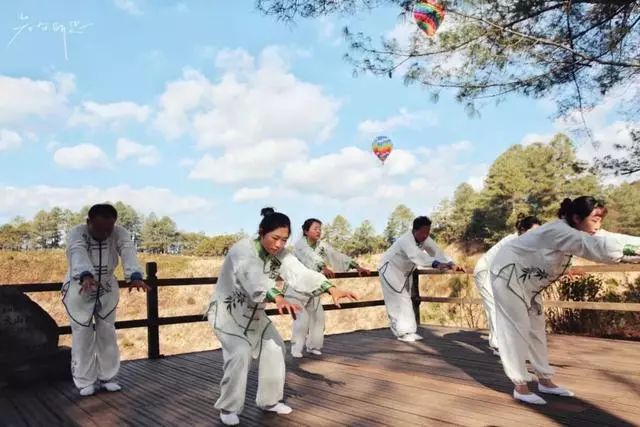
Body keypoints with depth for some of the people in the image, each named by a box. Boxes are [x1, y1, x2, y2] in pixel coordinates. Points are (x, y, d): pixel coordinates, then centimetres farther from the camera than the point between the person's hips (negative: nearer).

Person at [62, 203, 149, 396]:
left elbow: (128, 252, -39)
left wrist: (135, 276, -59)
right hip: (79, 290, -2)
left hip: (107, 290, 3)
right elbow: (79, 254, -46)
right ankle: (85, 382, 15)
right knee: (82, 337, 0)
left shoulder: (120, 233, -20)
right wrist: (86, 276, -67)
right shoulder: (76, 233, -26)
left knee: (107, 334, 9)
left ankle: (107, 377, 23)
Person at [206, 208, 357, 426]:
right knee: (240, 355, -22)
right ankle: (229, 407, -1)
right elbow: (253, 277, -51)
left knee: (274, 349, 7)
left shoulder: (280, 254, -10)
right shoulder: (243, 250, -32)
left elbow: (300, 273, -21)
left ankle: (268, 400, 25)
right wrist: (277, 298, -69)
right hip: (228, 311, -7)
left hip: (253, 311, 7)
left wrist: (331, 288, -37)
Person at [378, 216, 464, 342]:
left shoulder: (425, 239, -10)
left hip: (404, 272, 8)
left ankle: (408, 331, 14)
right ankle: (402, 332, -5)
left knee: (405, 299, 9)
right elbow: (417, 255, -54)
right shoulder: (406, 240, -36)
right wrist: (436, 264, -69)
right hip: (390, 269, -8)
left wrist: (451, 264, -37)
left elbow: (437, 252, -18)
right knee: (397, 301, -10)